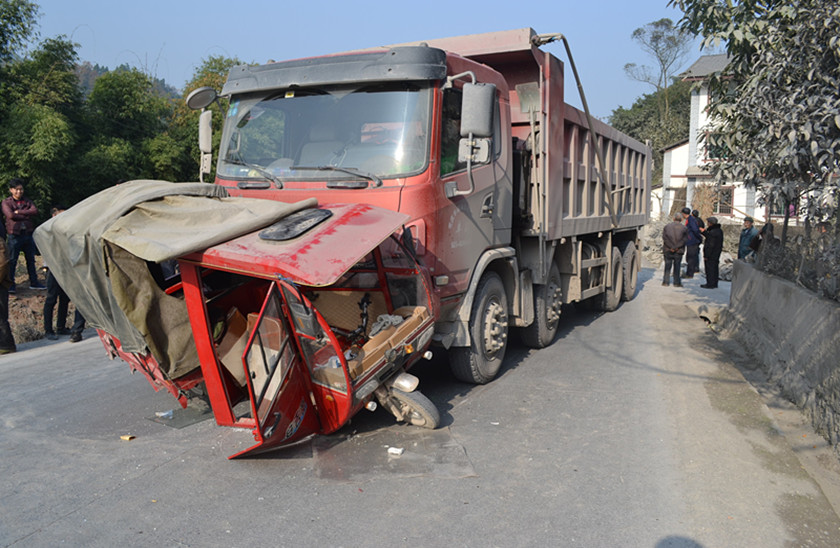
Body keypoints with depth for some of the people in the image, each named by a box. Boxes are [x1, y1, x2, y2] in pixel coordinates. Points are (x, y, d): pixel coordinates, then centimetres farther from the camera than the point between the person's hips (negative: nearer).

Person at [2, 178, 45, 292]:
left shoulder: (28, 201, 12)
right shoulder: (6, 203, 2)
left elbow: (35, 211, -7)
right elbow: (11, 215, -15)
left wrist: (19, 212, -11)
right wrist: (27, 215, -10)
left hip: (28, 235, 4)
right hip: (15, 235, -4)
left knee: (31, 260, 11)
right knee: (12, 261, 1)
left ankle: (34, 282, 19)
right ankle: (10, 284, 8)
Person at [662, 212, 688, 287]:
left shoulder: (667, 226, 2)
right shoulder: (684, 228, 1)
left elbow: (664, 238, -7)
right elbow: (684, 239, -9)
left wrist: (671, 247, -10)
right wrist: (676, 247, -12)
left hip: (668, 250, 0)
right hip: (679, 251, 0)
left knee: (667, 266, 9)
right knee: (677, 266, 7)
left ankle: (666, 281, 8)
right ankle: (676, 282, 9)